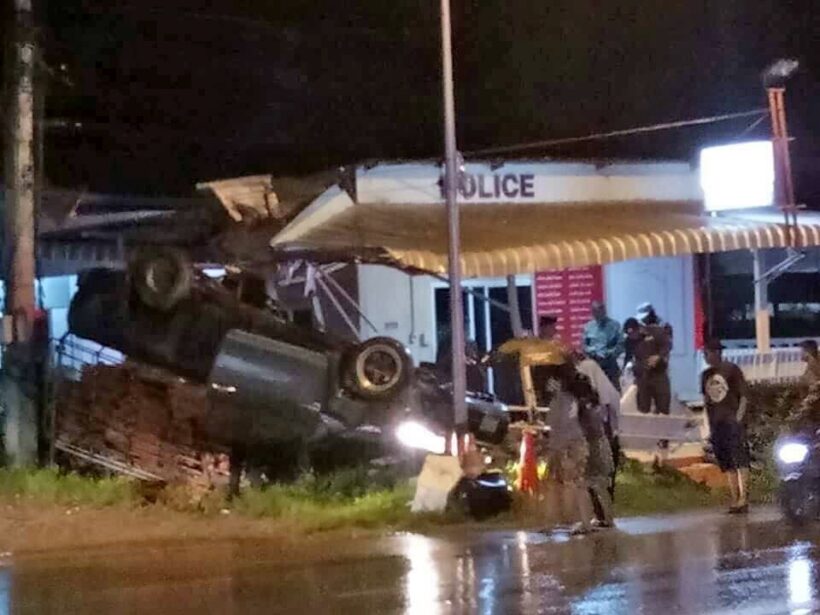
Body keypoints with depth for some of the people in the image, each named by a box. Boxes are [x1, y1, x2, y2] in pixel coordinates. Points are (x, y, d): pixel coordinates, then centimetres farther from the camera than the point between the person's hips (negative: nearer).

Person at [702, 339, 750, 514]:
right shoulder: (705, 375, 14)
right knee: (727, 465, 6)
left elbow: (743, 396, -3)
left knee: (740, 460, -14)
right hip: (716, 425, 6)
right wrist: (709, 422, 11)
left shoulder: (732, 370, -2)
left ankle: (743, 498, -17)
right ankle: (735, 500, 8)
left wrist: (738, 417, -13)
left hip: (732, 421, -6)